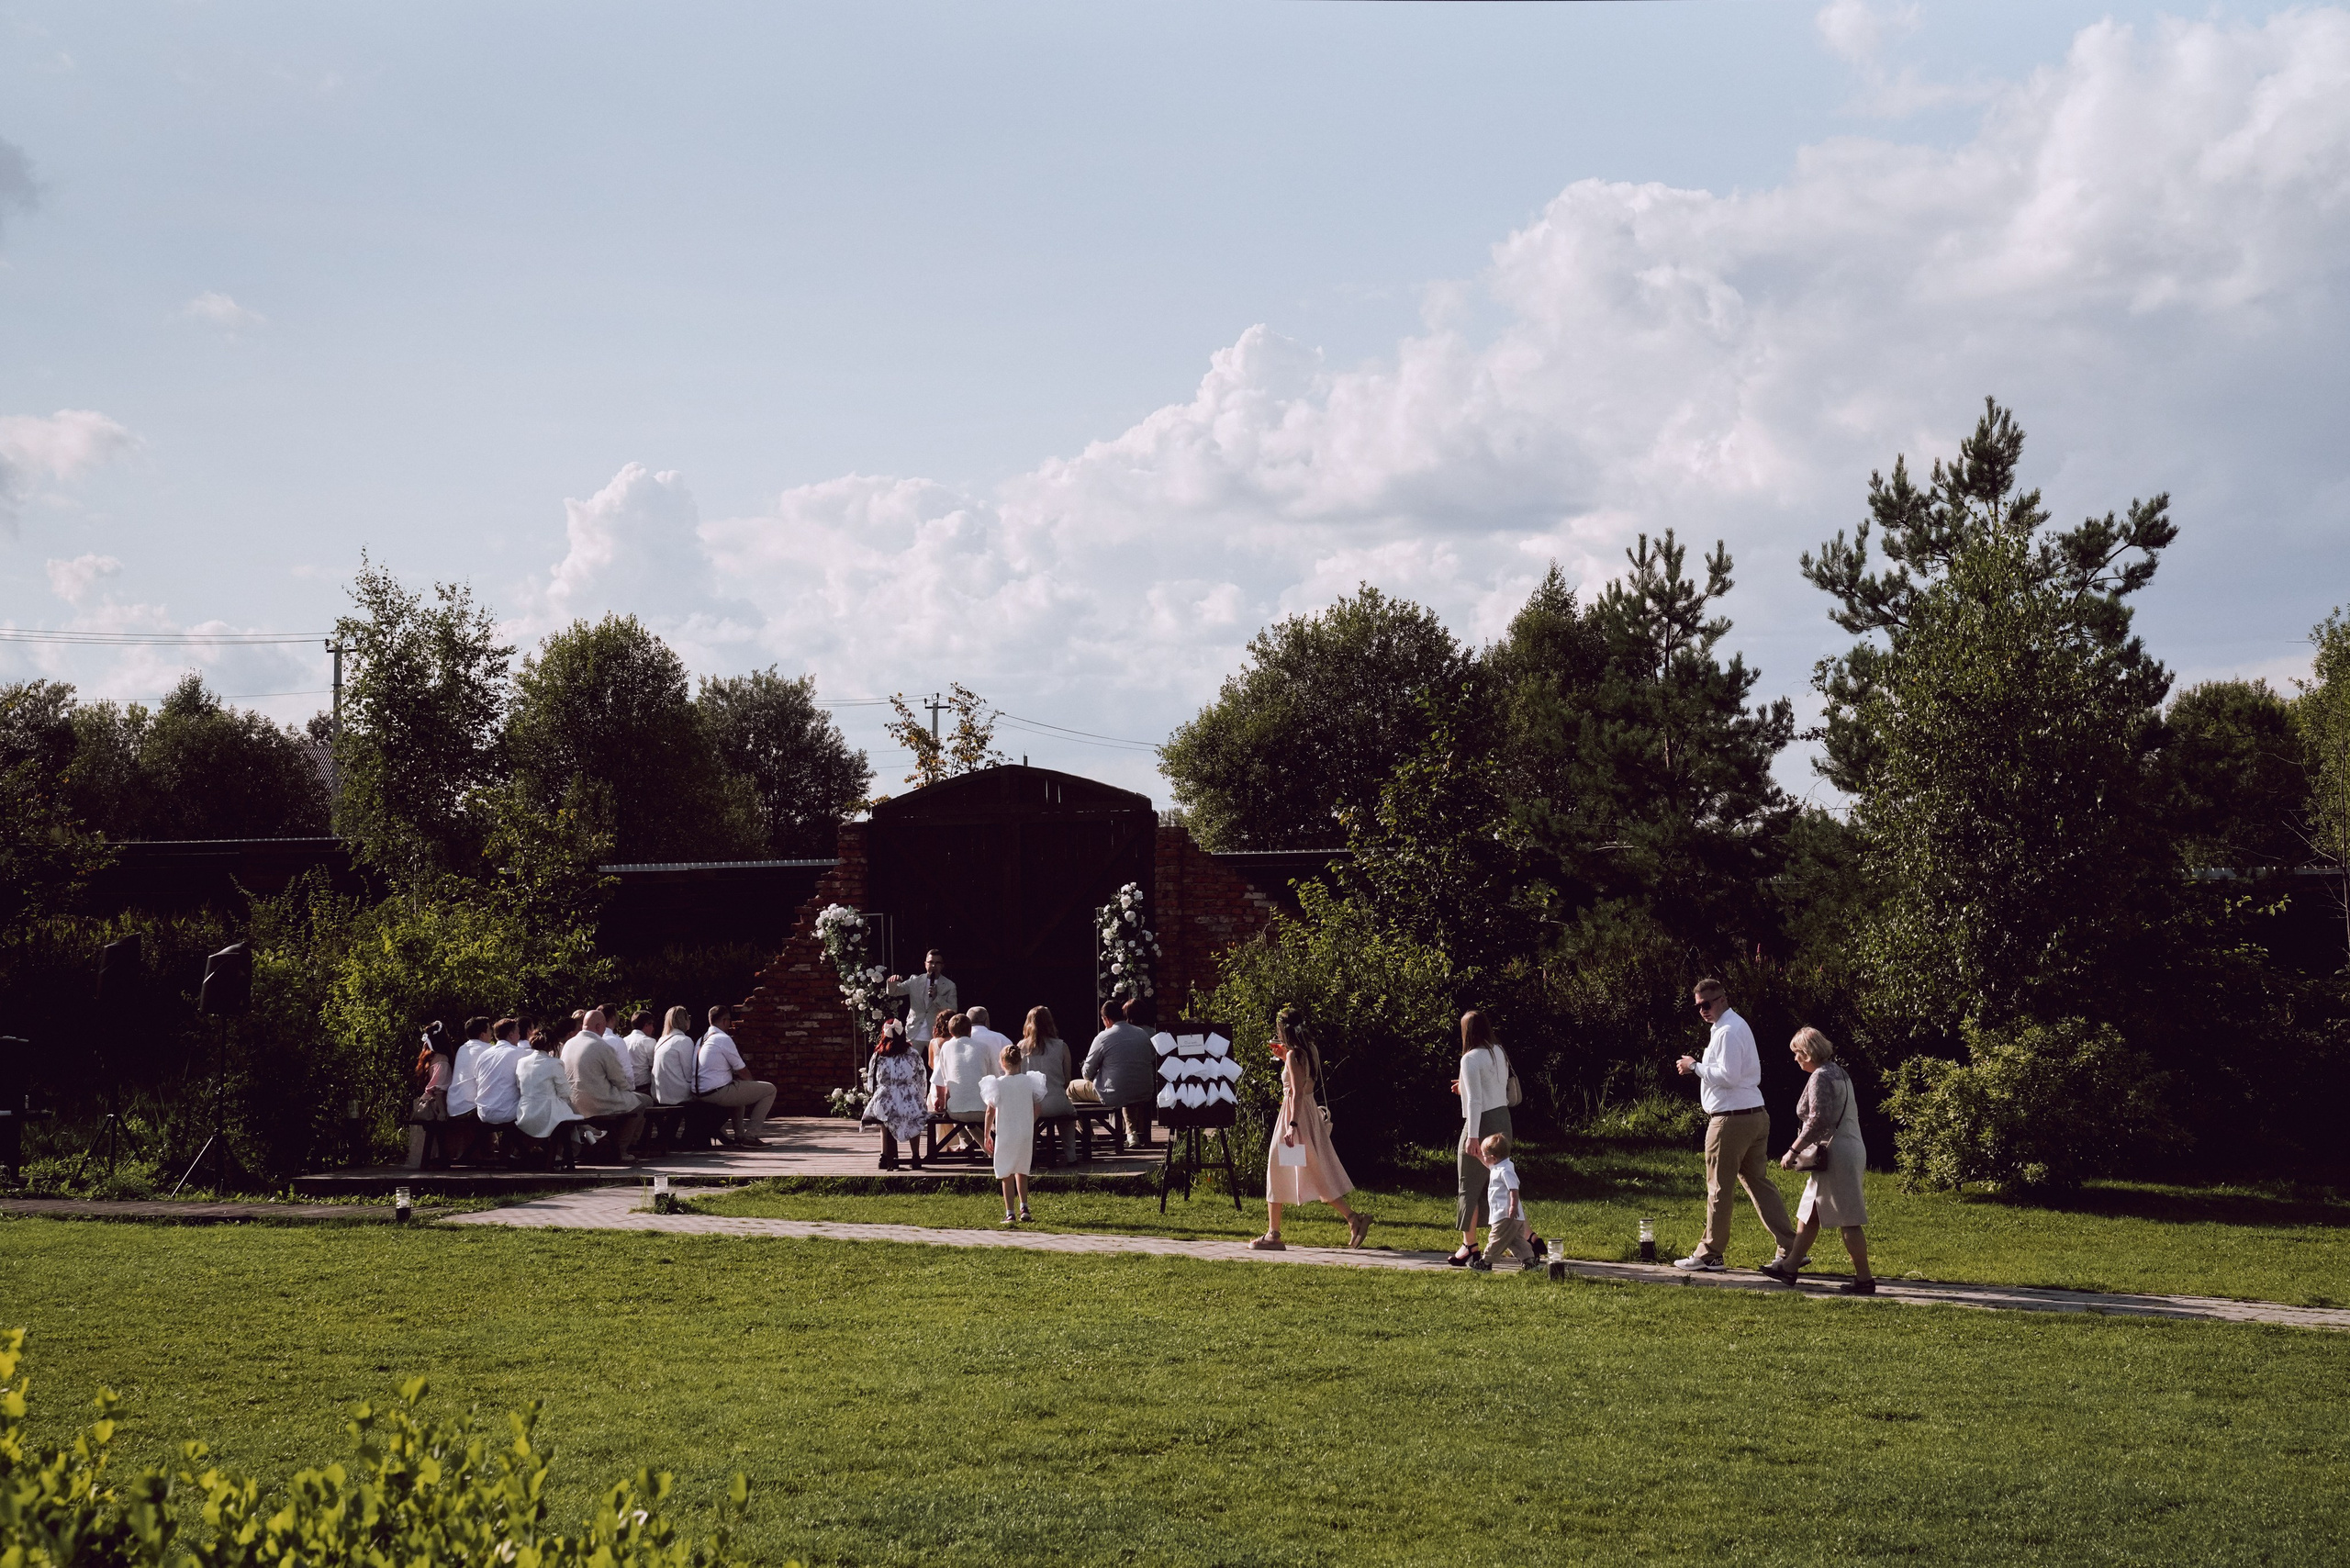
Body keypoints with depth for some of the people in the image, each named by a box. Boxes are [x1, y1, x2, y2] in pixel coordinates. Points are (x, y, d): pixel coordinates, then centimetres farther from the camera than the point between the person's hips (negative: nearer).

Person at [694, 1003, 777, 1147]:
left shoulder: (702, 1039, 15)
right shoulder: (724, 1039, -12)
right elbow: (742, 1071, -6)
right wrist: (751, 1081, 14)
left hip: (699, 1094, 10)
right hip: (717, 1094, -10)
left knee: (739, 1086, 39)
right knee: (769, 1089, -4)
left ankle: (739, 1135, 37)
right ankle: (750, 1136, -3)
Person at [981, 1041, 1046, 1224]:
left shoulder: (998, 1084, -10)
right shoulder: (1029, 1081, -2)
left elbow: (990, 1112, -6)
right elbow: (1036, 1109, 5)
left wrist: (987, 1135, 4)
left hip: (1005, 1135, -3)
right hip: (1026, 1134, 3)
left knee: (1007, 1174, 4)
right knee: (1021, 1171, 19)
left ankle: (1009, 1213, 2)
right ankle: (1024, 1208, 14)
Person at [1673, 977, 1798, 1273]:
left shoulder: (1727, 1031, -14)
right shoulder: (1738, 1025, 18)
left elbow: (1728, 1076, -21)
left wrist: (1695, 1067, -10)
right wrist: (1700, 1068, 8)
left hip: (1731, 1119, -10)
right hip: (1755, 1115, 10)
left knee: (1718, 1187, 0)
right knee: (1759, 1182, 11)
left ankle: (1710, 1254, 8)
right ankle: (1790, 1249, 7)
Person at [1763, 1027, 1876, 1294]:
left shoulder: (1820, 1077, -14)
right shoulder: (1838, 1072, 16)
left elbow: (1818, 1120, -22)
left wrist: (1793, 1150, -16)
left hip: (1835, 1154, -11)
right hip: (1846, 1149, 11)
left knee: (1848, 1221, -5)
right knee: (1809, 1212, 16)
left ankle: (1864, 1280, -1)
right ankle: (1789, 1267, 22)